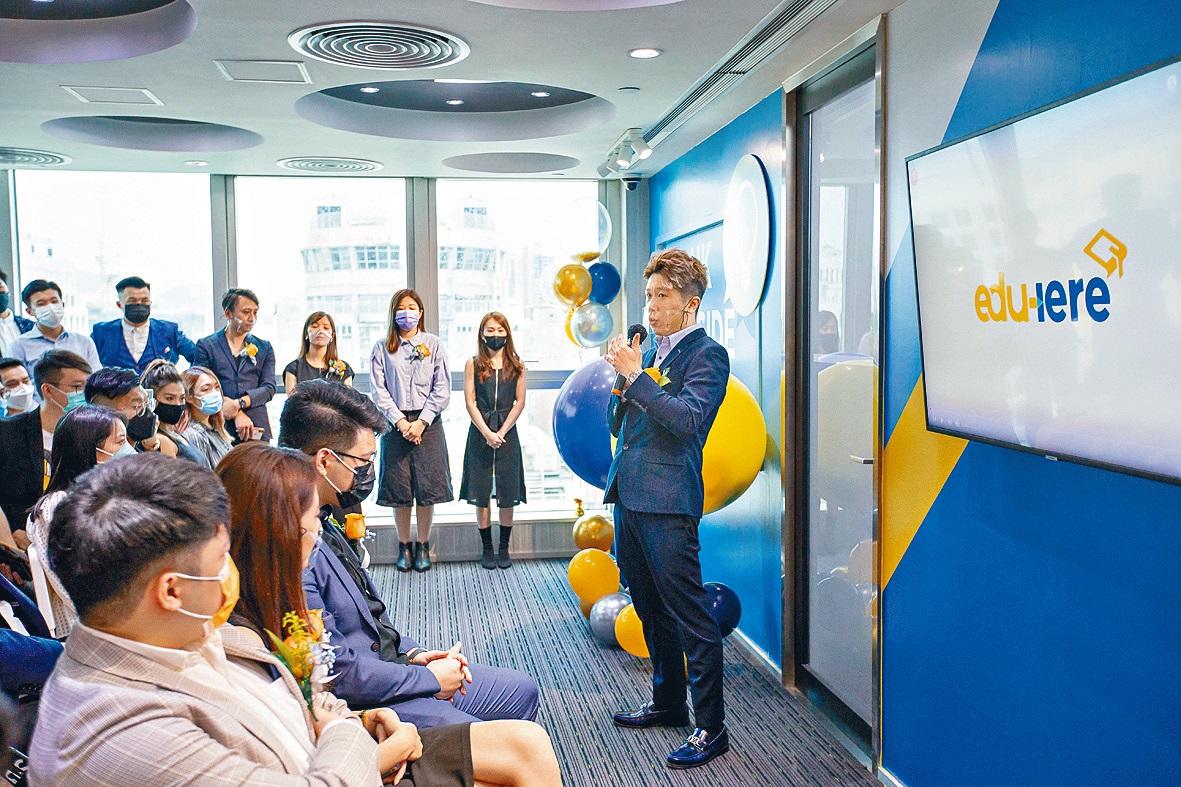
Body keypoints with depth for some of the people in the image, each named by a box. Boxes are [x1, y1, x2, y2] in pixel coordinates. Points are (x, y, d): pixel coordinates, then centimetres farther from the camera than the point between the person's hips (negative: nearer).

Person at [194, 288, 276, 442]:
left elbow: (269, 388, 5)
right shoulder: (206, 346, 9)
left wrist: (239, 403, -12)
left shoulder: (264, 348, 16)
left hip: (257, 429, 2)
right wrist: (237, 415, -11)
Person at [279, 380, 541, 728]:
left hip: (389, 664, 10)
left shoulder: (323, 523, 5)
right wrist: (430, 679, -13)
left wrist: (414, 653, 3)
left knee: (522, 691, 14)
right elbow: (338, 670, -25)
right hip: (361, 707, -10)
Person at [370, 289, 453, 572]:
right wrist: (400, 421, -10)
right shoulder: (382, 348, 7)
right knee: (399, 487, 2)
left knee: (427, 486, 0)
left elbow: (442, 389, 1)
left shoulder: (433, 344, 6)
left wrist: (422, 422, -9)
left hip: (428, 423, 0)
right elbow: (379, 391, 1)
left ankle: (423, 546, 12)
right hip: (395, 424, 0)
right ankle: (404, 547, 15)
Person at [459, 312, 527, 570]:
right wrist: (487, 433, -11)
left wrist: (502, 432, -9)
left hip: (507, 432, 1)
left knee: (507, 493, 2)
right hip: (480, 432, 0)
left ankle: (504, 548, 14)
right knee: (481, 493, 2)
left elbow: (520, 402, 2)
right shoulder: (473, 365, 4)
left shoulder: (516, 366, 6)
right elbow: (470, 403, -1)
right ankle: (487, 549, 13)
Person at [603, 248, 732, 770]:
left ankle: (711, 728, 7)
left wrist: (635, 375, -19)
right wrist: (623, 379, 0)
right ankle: (668, 703, 34)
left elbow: (689, 419, -21)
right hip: (628, 493, 9)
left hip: (667, 500, -9)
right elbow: (616, 421, 19)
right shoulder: (651, 350, 17)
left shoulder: (706, 354, -7)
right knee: (651, 609, 19)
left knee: (689, 614, -4)